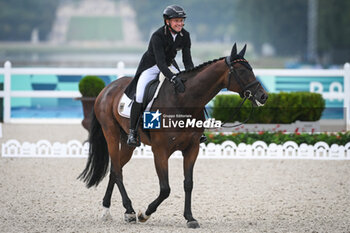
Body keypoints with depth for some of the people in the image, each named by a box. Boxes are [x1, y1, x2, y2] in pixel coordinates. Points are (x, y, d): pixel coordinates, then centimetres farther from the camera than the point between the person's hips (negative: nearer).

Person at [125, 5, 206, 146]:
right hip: (150, 67, -5)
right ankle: (132, 132, -12)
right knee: (140, 95, -23)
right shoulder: (157, 36, -28)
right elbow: (160, 62, -36)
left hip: (169, 66, 5)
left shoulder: (185, 36, -11)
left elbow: (187, 60, -9)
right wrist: (173, 78, -49)